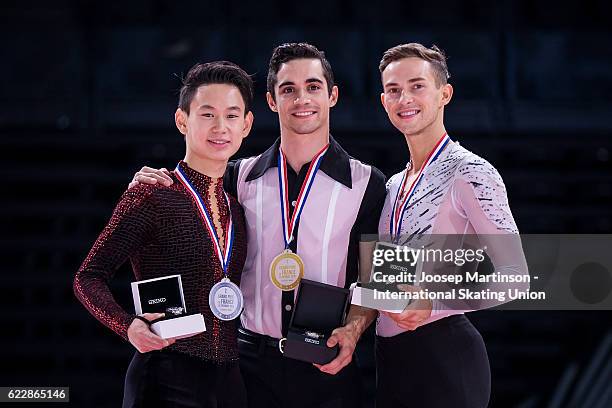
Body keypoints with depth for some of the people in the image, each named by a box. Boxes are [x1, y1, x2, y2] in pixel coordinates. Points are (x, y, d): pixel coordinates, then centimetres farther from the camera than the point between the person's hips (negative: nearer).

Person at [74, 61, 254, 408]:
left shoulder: (236, 205, 13)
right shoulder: (151, 196, -6)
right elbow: (89, 278, -7)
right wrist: (128, 325, -24)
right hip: (169, 379, -6)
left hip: (230, 378, 6)